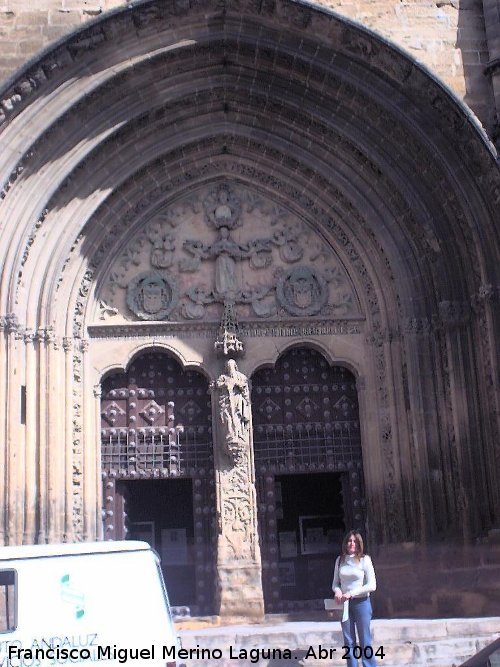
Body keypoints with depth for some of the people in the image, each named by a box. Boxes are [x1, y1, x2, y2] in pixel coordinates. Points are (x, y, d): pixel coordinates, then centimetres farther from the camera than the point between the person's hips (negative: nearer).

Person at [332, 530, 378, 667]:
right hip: (345, 604, 4)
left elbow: (372, 585, -12)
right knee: (349, 642, 8)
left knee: (365, 643, -1)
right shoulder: (340, 560, 5)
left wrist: (351, 593, -19)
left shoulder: (364, 559, -7)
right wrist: (337, 591, -12)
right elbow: (335, 583, 11)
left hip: (361, 603, -4)